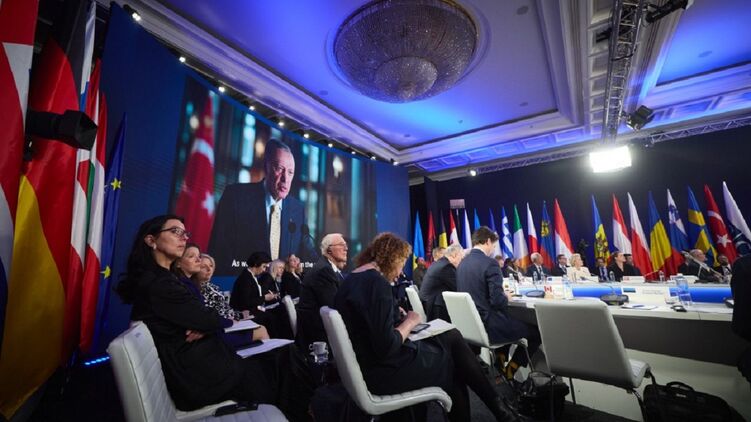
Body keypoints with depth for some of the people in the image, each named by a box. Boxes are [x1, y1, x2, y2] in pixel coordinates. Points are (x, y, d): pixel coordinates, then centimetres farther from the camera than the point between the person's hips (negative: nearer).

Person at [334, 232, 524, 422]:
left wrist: (399, 320, 2)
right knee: (453, 339, 7)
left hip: (368, 363, 8)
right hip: (385, 370, -8)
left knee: (452, 336, 8)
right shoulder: (376, 282, -24)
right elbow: (386, 347, -26)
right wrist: (409, 323, -11)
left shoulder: (351, 280, 6)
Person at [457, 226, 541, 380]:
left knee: (514, 321, 33)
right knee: (536, 331, 11)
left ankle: (500, 360, 29)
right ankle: (511, 369, 20)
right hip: (488, 324, -8)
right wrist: (506, 297, 0)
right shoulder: (490, 263, -19)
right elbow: (497, 301, -22)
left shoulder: (462, 263, 5)